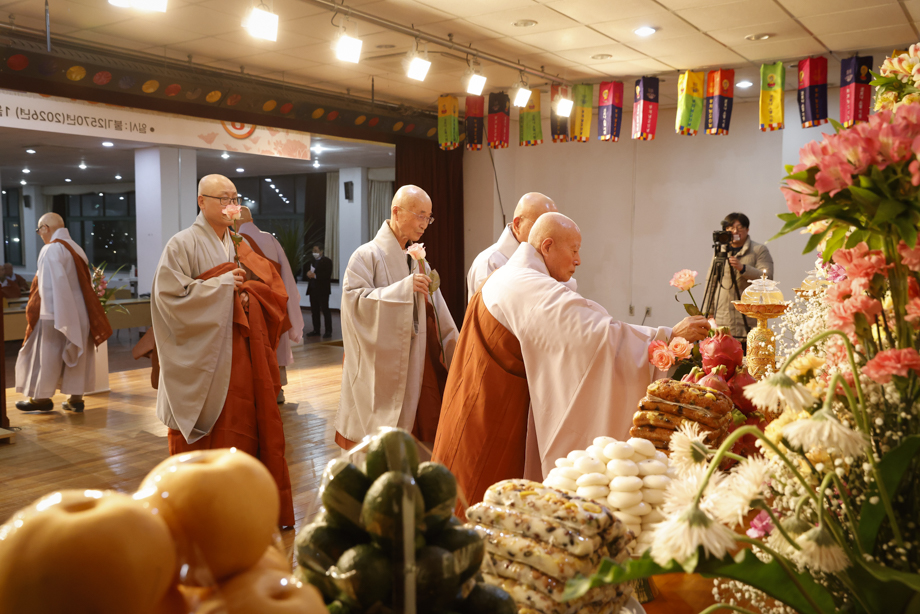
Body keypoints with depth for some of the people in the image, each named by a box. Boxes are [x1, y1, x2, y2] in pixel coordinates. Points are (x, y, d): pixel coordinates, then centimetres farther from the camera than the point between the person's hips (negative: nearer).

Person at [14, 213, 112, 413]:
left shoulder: (51, 250, -13)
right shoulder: (77, 249, 10)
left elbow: (49, 285, -20)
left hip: (55, 313, -7)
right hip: (79, 313, 7)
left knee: (47, 354, 5)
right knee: (75, 354, 9)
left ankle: (42, 398, 15)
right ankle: (76, 398, 10)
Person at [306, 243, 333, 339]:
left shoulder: (327, 261, -4)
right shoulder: (312, 261, 20)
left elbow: (327, 275, -15)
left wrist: (315, 275, -19)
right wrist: (309, 274, -1)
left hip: (322, 290, -7)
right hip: (313, 290, 7)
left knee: (325, 310, -5)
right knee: (314, 311, 7)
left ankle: (328, 331, -4)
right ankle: (316, 330, 13)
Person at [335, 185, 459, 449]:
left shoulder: (418, 261, 12)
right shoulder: (367, 255, -7)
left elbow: (437, 316, 13)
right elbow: (354, 300, -19)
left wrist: (456, 355, 9)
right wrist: (404, 288, -23)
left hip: (415, 368, 6)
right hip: (380, 368, -6)